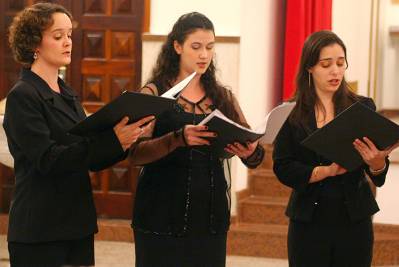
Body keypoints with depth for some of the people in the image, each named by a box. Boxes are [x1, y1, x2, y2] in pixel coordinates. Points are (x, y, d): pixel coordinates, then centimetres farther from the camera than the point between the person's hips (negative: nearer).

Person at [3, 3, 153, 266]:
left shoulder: (67, 94, 15)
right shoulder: (23, 96, -10)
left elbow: (89, 159, 13)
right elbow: (48, 159, -19)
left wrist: (123, 141, -6)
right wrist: (112, 140, -26)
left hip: (77, 225, 7)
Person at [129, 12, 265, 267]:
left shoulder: (223, 97, 9)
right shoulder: (155, 93, -1)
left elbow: (255, 157, 5)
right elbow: (135, 153, -14)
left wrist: (251, 152, -18)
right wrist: (178, 139, -30)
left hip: (211, 214, 3)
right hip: (163, 216, -3)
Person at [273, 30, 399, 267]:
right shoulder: (291, 112, 0)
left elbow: (379, 177, -3)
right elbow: (283, 168, -5)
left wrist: (377, 163, -26)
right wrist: (326, 171, -19)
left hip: (354, 221, 1)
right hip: (308, 222, 0)